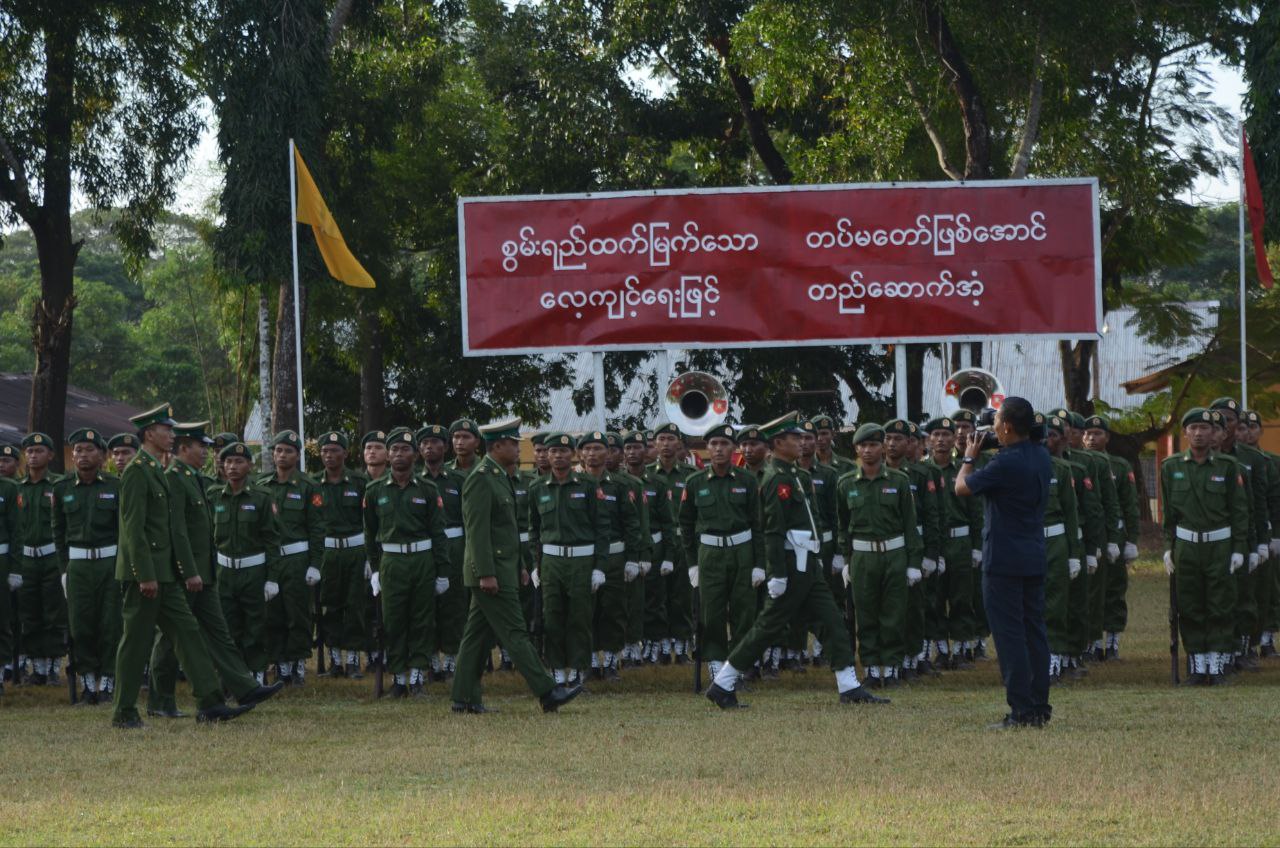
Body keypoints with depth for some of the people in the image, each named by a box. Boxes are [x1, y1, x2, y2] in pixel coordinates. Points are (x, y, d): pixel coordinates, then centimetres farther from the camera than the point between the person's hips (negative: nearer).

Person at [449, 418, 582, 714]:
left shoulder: (502, 478, 16)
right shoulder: (481, 479, -15)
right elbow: (477, 530, -20)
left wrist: (520, 566, 23)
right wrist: (486, 574, -23)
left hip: (504, 569, 10)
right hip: (491, 571, -10)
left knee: (479, 634, 10)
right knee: (515, 633, -8)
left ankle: (465, 698, 12)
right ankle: (548, 692, -10)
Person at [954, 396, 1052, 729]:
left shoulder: (1006, 464, -20)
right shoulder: (1041, 457, 5)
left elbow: (962, 487, -9)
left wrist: (969, 457, 8)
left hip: (1004, 560, -8)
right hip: (1035, 557, 8)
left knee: (1009, 635, -5)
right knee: (1034, 631, 12)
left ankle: (1021, 710, -7)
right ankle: (1040, 707, 14)